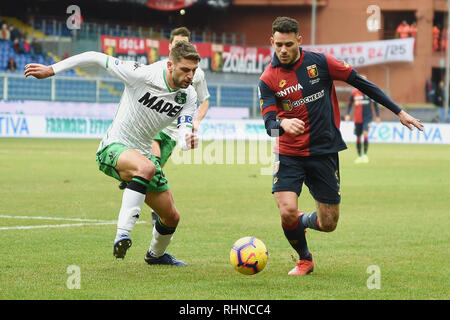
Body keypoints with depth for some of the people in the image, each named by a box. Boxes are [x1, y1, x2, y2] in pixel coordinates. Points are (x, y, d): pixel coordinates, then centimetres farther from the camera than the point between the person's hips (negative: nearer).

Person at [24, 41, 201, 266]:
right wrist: (51, 70, -10)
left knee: (171, 217, 11)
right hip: (113, 148, -7)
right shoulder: (141, 75, -20)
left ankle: (156, 254, 44)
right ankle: (122, 235, -46)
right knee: (146, 168, -41)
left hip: (142, 153, 7)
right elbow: (98, 59, -13)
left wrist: (188, 140, -36)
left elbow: (184, 130, -10)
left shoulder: (189, 96, -4)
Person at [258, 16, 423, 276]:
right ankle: (304, 259, 12)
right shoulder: (268, 79, -5)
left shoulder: (320, 62, -5)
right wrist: (283, 124, -38)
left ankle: (303, 221, 40)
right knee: (287, 211, -19)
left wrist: (399, 111, 4)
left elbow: (360, 82, 2)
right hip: (289, 155, -1)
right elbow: (269, 124, -12)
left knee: (328, 224, 2)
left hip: (325, 154, 1)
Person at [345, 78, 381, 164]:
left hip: (367, 117, -2)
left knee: (365, 133, -20)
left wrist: (377, 116, 9)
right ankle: (359, 156, 20)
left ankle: (365, 155, -10)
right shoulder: (354, 92, 2)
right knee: (358, 137, 6)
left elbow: (375, 104, 8)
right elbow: (349, 104, 12)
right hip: (357, 118, 2)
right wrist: (347, 114, 0)